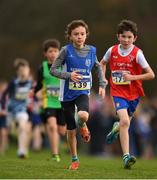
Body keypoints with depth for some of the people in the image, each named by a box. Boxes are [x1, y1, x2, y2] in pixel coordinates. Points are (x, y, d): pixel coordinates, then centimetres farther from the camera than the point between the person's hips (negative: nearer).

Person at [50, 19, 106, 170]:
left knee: (83, 115, -32)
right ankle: (74, 159, 24)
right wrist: (69, 75, -24)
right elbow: (53, 70, -9)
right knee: (71, 130, 5)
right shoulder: (66, 50, -9)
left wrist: (102, 85, 9)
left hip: (83, 91, 1)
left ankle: (83, 126, 5)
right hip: (67, 94, -1)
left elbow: (98, 67, 18)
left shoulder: (91, 51, -1)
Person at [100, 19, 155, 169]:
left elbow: (151, 75, -13)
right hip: (118, 92, -1)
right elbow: (102, 63, 19)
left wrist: (133, 77, -21)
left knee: (125, 122, 15)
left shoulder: (137, 53, -12)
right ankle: (126, 156, -21)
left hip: (134, 93, 1)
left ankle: (116, 128, 54)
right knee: (125, 121, -20)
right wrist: (103, 78, 5)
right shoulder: (112, 51, -4)